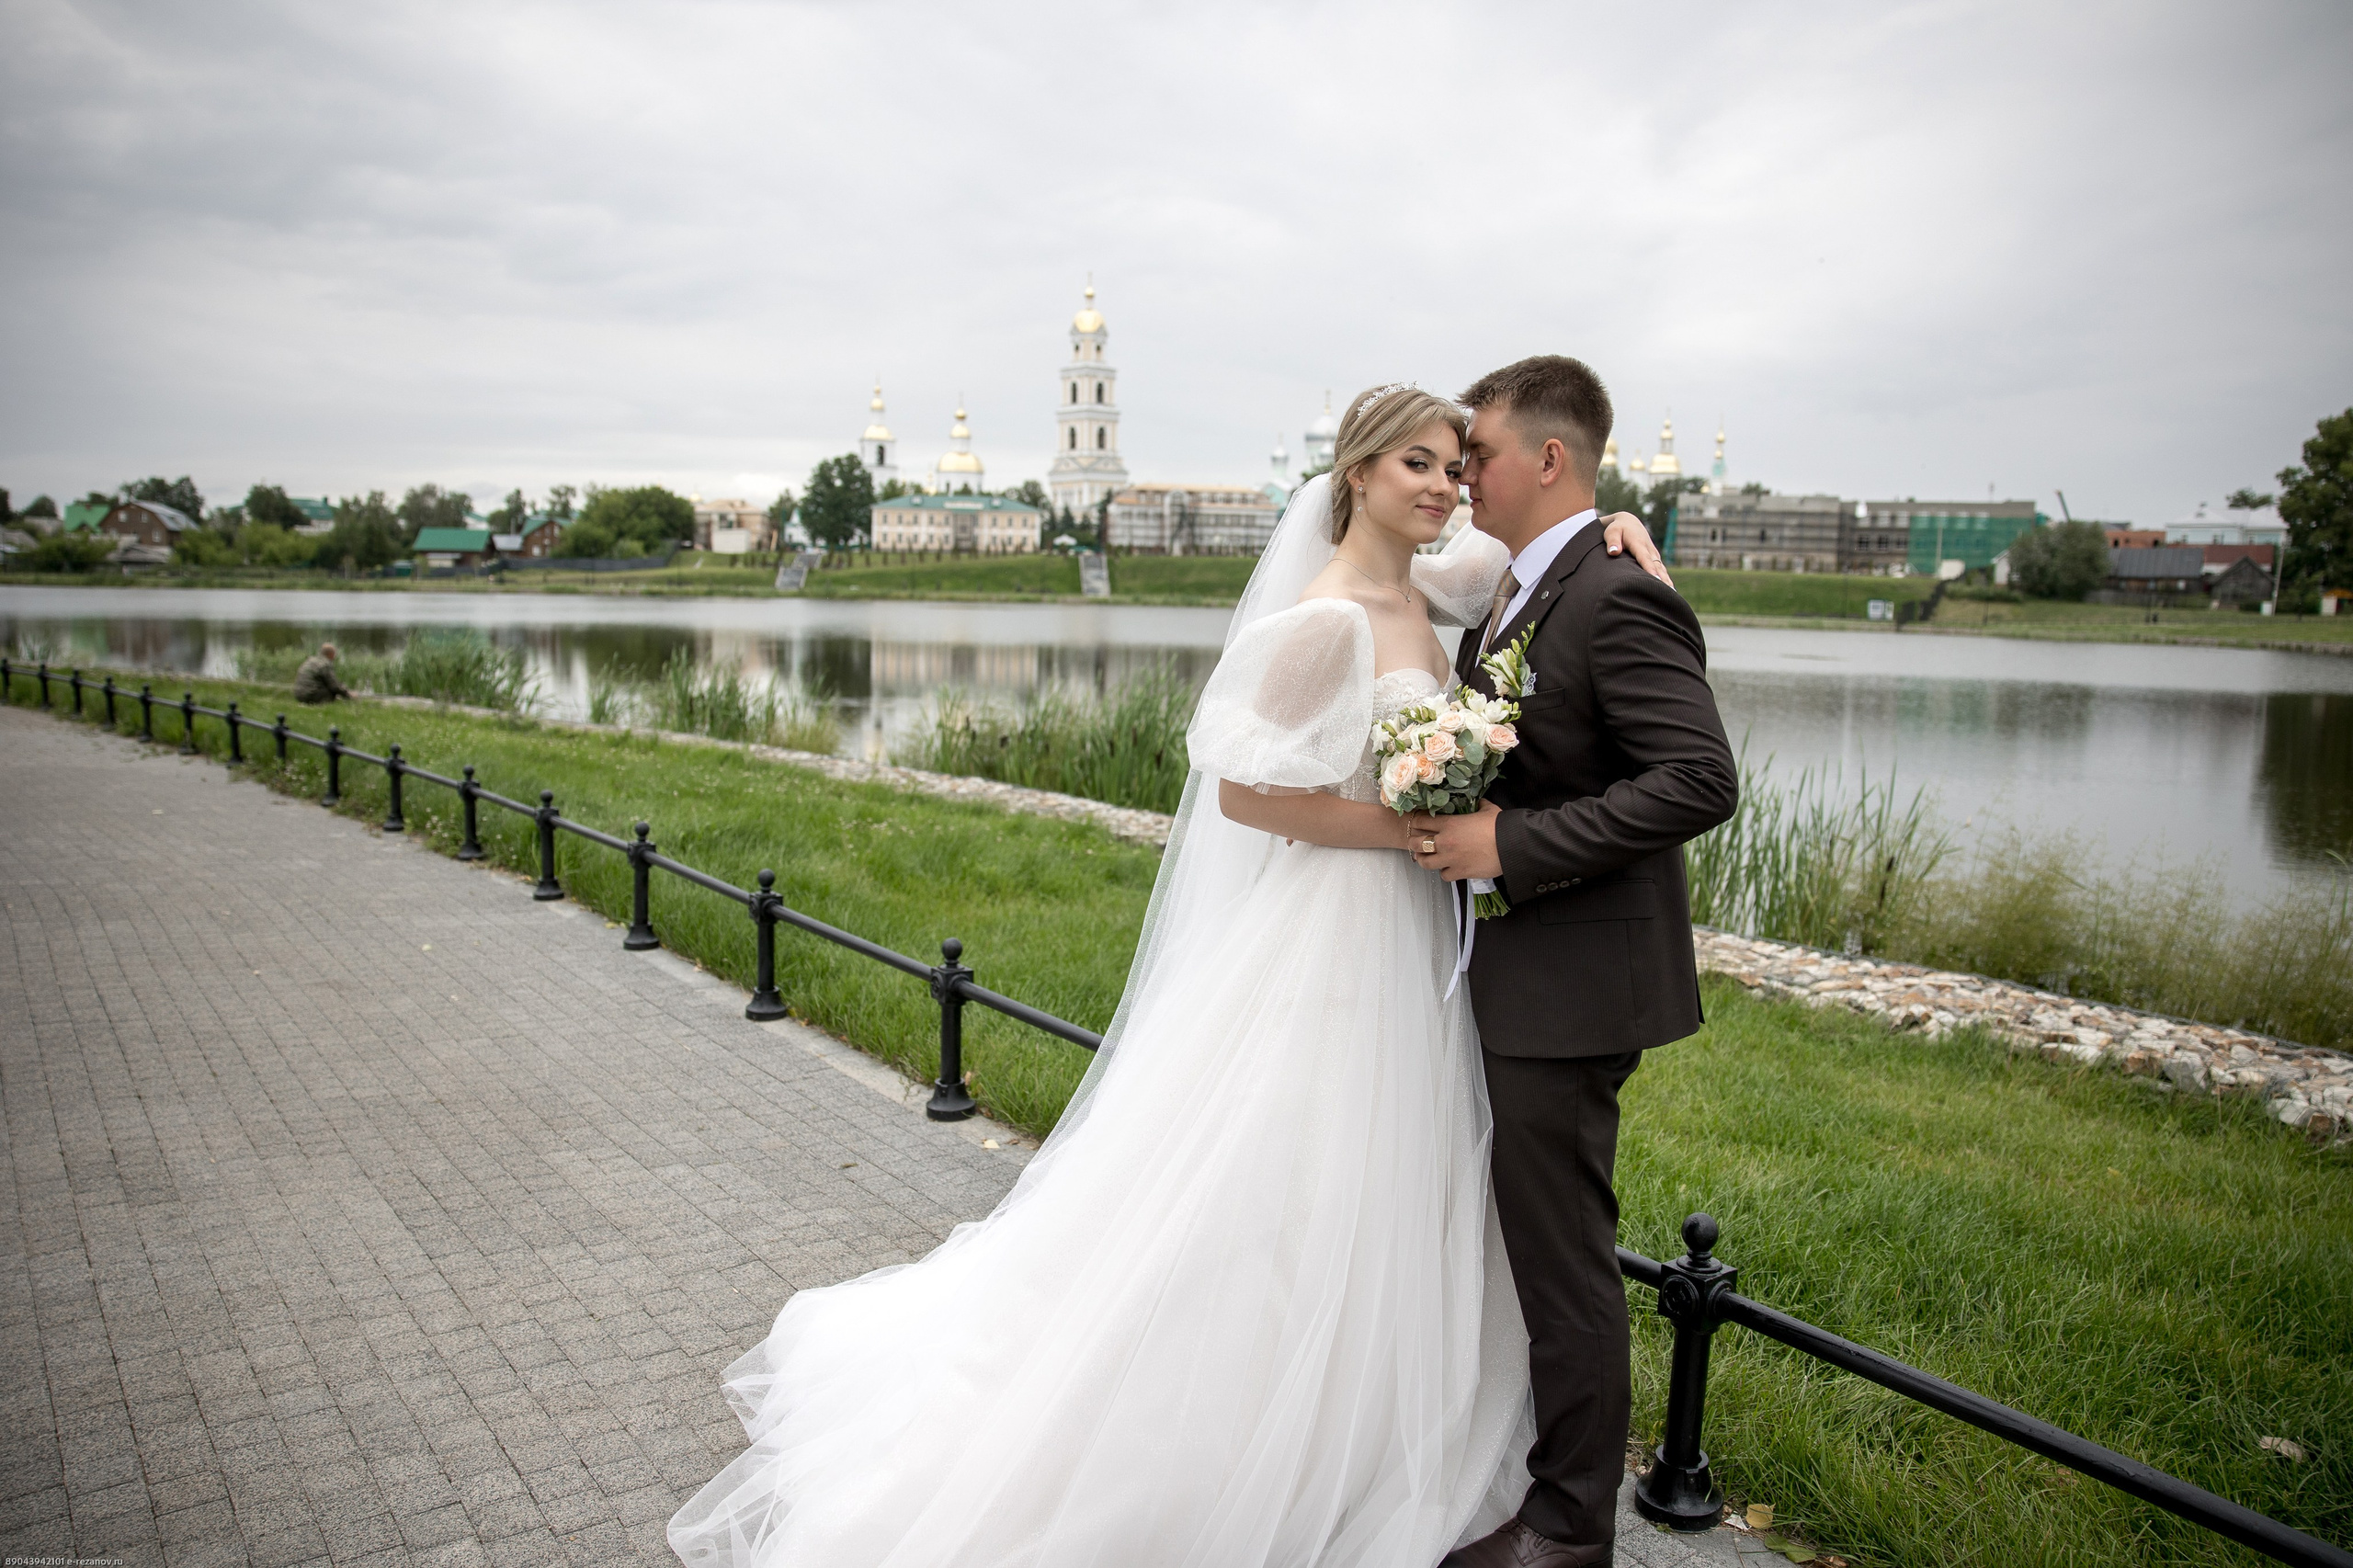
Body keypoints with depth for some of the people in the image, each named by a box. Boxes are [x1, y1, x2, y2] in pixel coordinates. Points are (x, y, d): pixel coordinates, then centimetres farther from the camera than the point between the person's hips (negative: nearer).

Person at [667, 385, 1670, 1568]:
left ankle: (1344, 1457, 38)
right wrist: (1413, 827, -17)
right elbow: (1244, 792, -21)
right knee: (1289, 1218, 3)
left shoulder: (1423, 591, 5)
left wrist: (1611, 517, 2)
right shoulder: (1327, 620, -19)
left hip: (1405, 943, 9)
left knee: (1367, 1221, 19)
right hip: (1326, 946, -9)